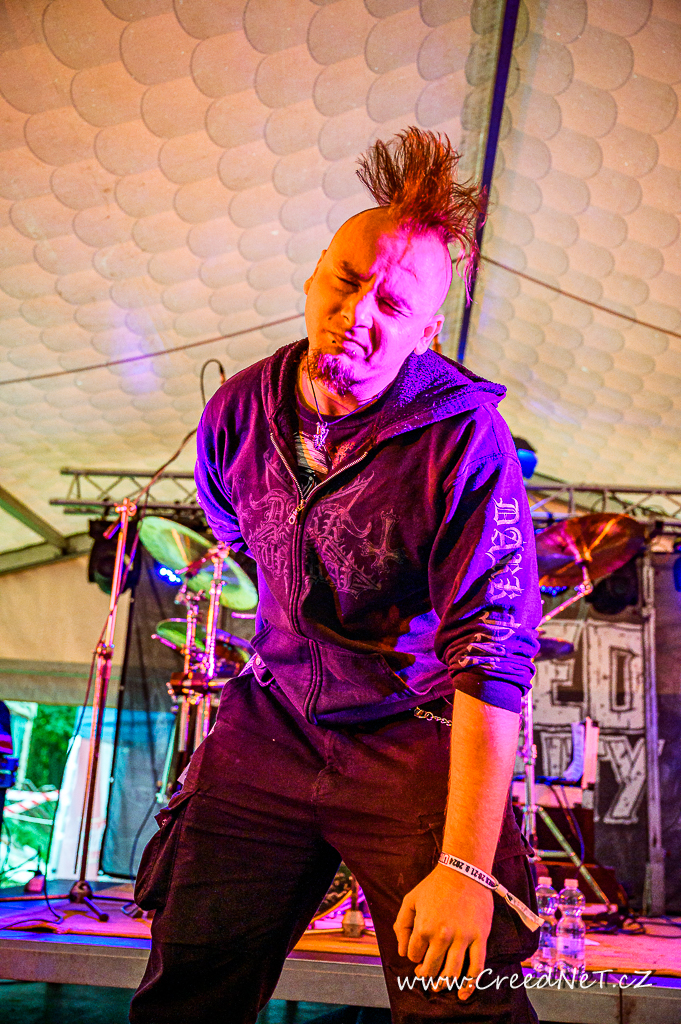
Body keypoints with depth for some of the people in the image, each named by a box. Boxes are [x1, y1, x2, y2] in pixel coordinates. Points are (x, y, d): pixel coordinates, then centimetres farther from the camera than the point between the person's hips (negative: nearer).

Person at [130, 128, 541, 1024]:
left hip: (417, 739, -4)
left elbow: (493, 657, -25)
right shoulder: (237, 413, -4)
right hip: (271, 725, 5)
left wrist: (466, 867, -28)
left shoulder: (465, 439, -20)